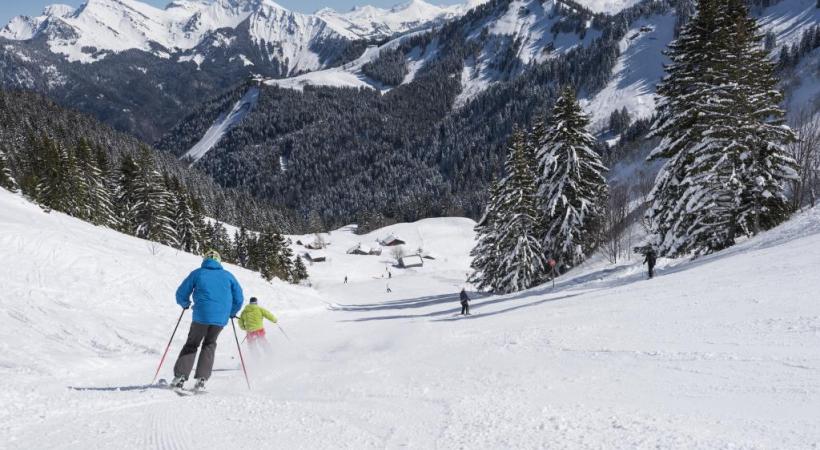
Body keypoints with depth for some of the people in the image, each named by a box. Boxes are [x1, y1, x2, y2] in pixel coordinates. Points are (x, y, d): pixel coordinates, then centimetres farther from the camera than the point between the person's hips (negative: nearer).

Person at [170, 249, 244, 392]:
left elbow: (181, 294, 8)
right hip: (221, 318, 2)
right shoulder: (227, 275, 13)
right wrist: (232, 312, 28)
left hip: (201, 316, -2)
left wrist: (185, 304, 29)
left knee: (191, 345, 15)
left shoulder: (197, 273, 8)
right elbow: (239, 299, 11)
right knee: (209, 345, 20)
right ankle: (201, 379, 8)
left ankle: (180, 377, 1)